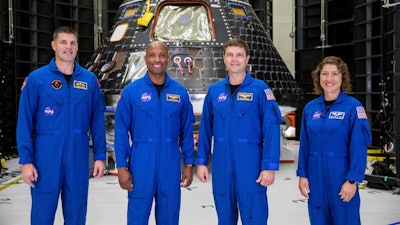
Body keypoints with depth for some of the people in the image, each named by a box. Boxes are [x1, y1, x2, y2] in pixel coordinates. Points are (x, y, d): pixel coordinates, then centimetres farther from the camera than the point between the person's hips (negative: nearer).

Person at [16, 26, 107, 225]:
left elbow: (97, 121, 7)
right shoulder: (36, 79, -2)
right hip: (46, 157, -2)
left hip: (78, 158, 2)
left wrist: (100, 156, 3)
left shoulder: (90, 80, 5)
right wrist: (26, 160, -7)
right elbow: (24, 123, -3)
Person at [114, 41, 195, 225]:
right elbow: (121, 132, -1)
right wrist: (121, 167, -6)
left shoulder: (180, 93, 5)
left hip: (171, 164, 2)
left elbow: (187, 131, 8)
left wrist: (189, 164, 4)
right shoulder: (131, 91, -1)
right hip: (141, 163, -2)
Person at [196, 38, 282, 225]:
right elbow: (205, 129, 10)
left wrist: (269, 166, -13)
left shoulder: (260, 89, -4)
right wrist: (201, 161, 5)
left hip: (251, 166, -3)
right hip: (221, 166, 4)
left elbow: (271, 130, -8)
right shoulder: (214, 90, 8)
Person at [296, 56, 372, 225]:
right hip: (316, 179, 4)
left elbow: (359, 146, -11)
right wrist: (302, 174, 5)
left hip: (342, 178, -4)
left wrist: (352, 180, -15)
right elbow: (304, 144, 9)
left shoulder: (353, 106, -7)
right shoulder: (310, 108, 6)